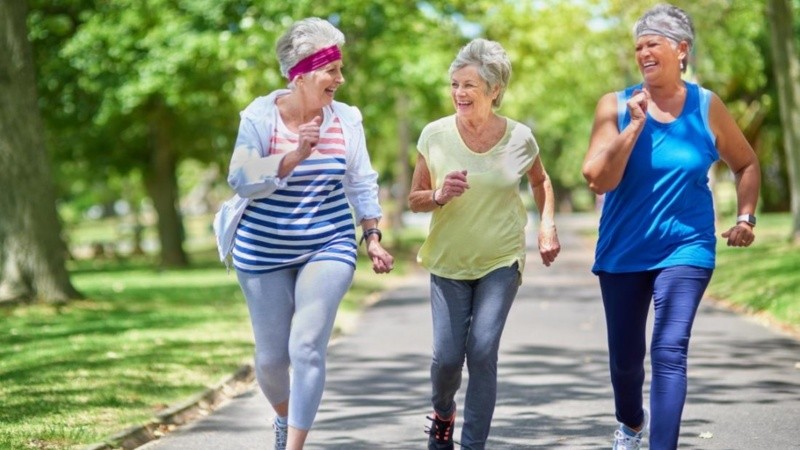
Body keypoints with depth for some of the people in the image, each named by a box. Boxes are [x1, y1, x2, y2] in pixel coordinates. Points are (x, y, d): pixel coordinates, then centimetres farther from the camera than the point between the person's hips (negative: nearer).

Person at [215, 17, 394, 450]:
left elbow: (362, 184, 8)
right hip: (264, 252, 0)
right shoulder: (261, 116, -12)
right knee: (271, 356, 9)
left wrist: (372, 237, 6)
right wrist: (295, 156, -32)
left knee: (307, 347, -16)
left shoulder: (346, 119, -4)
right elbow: (241, 180, -22)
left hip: (328, 247, 1)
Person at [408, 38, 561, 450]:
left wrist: (548, 224, 0)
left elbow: (541, 181, 15)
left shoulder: (518, 138, -6)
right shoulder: (435, 135, -8)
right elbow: (414, 200, 1)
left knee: (482, 350, -14)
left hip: (501, 261, -1)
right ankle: (443, 413, 31)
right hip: (449, 261, 1)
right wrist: (439, 196, -20)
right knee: (447, 355, -3)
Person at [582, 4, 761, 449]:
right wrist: (635, 126, -19)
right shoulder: (617, 106, -4)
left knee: (670, 351, -18)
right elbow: (599, 180, -14)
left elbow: (747, 164, 13)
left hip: (685, 249, -1)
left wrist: (746, 217, 2)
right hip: (623, 251, 1)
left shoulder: (707, 108, -2)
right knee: (625, 356, 14)